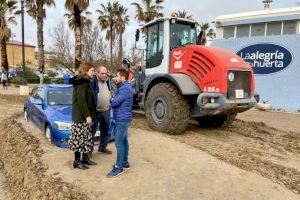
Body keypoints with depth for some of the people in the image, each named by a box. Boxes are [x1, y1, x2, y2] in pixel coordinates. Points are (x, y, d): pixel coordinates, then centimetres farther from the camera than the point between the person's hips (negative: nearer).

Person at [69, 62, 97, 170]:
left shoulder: (85, 82, 14)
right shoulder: (81, 82, -16)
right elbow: (81, 101, -23)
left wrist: (90, 114, 17)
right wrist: (87, 115, -22)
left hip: (85, 115, 10)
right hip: (80, 116, -10)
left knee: (87, 138, 16)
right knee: (79, 138, 0)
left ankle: (85, 158, 28)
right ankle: (77, 161, 11)